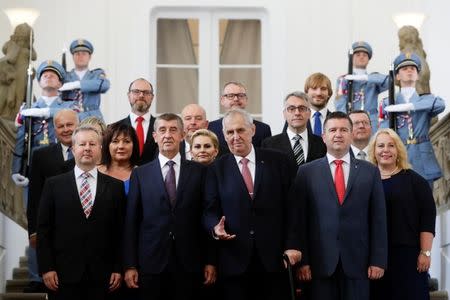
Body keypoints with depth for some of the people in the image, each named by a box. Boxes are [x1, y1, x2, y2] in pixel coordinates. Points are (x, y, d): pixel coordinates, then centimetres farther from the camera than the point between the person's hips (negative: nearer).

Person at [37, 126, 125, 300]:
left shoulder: (115, 186, 7)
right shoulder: (54, 185, 5)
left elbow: (120, 231, 6)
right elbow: (44, 229, 3)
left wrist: (118, 268, 1)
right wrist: (46, 268, -4)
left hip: (101, 275, 1)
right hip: (65, 273, -1)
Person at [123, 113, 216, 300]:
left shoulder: (199, 172, 6)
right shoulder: (140, 174, 6)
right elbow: (131, 222, 4)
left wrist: (209, 261, 1)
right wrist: (130, 265, -2)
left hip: (189, 264, 0)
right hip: (151, 263, 0)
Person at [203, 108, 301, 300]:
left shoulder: (278, 161, 5)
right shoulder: (217, 169, 7)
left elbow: (292, 205, 3)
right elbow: (210, 211, 5)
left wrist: (292, 245, -5)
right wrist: (216, 227, -17)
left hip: (274, 258, 0)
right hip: (234, 261, 0)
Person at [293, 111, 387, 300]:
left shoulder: (370, 172, 8)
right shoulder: (306, 172, 5)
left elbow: (378, 219, 6)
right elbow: (299, 219, 1)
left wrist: (378, 260, -1)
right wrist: (302, 261, -5)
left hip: (358, 262, 1)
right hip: (320, 263, -1)